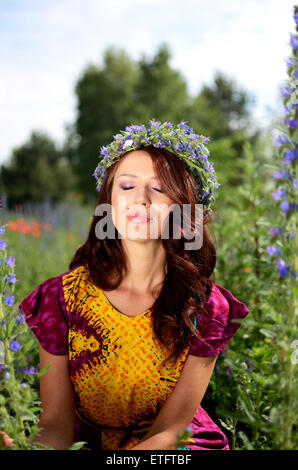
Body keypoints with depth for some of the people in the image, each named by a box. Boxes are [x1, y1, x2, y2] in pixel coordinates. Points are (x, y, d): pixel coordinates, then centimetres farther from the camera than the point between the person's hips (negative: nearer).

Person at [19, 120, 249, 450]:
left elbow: (168, 430, -13)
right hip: (88, 442, 1)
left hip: (178, 449, 0)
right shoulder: (61, 298, -12)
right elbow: (57, 423, -10)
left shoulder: (207, 308, -13)